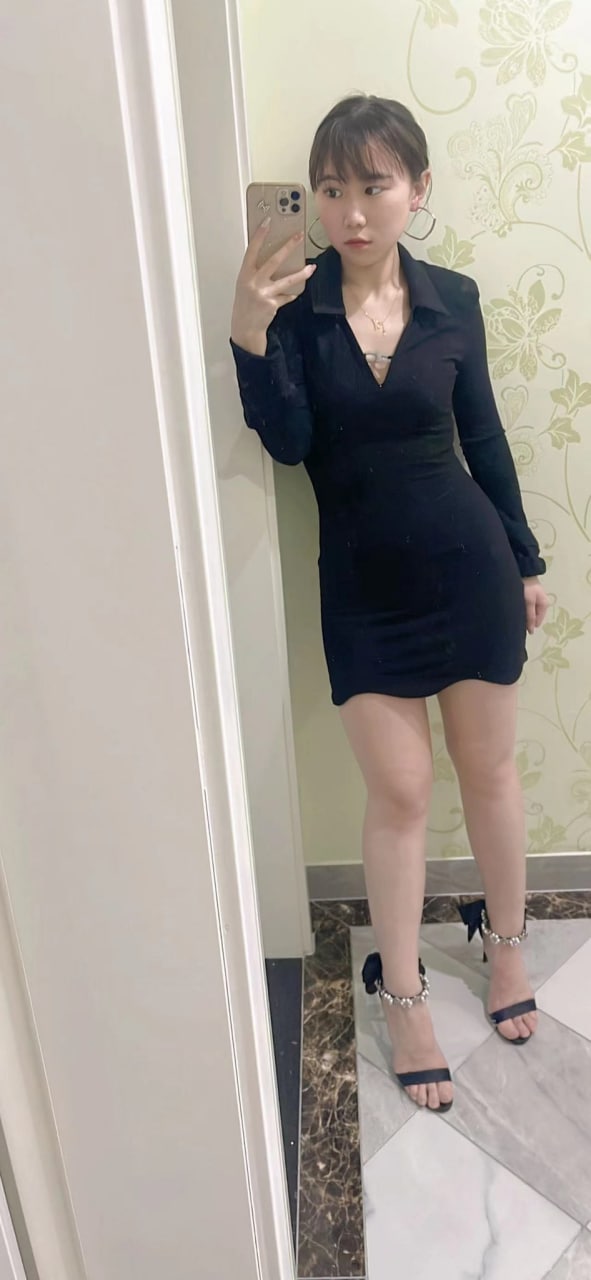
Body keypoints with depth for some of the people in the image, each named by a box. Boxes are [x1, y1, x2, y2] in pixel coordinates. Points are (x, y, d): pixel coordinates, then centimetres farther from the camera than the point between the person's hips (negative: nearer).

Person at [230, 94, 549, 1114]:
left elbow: (483, 436, 8)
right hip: (363, 585, -1)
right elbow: (288, 444, -15)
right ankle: (404, 998, 25)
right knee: (398, 792, 4)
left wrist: (525, 561, 12)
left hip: (468, 567, 2)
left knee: (488, 769, 14)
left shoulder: (451, 299, 0)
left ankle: (505, 941, 40)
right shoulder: (293, 302, -5)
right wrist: (248, 334, -30)